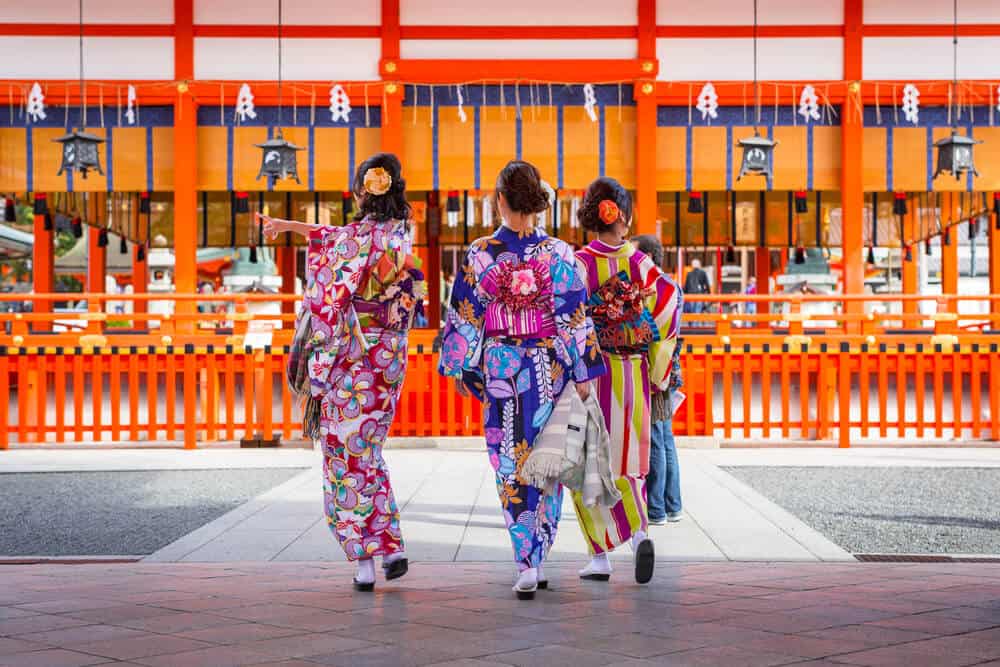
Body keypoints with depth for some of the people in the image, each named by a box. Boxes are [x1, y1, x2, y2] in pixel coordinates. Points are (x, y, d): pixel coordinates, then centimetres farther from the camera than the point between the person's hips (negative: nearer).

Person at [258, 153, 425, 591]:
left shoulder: (353, 239, -12)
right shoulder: (401, 238, 6)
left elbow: (332, 306, -13)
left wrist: (320, 366, -6)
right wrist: (287, 225, 29)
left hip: (351, 361, -5)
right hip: (390, 361, 6)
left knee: (348, 457, 3)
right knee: (369, 453, 17)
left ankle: (364, 560, 2)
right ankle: (390, 547, 9)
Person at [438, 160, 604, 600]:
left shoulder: (480, 254, -6)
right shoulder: (559, 253, -5)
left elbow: (464, 317, -2)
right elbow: (574, 317, -5)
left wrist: (459, 367, 9)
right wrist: (584, 373, 0)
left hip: (500, 366, -1)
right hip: (550, 367, 1)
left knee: (511, 464, 6)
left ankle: (526, 565, -2)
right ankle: (537, 558, 17)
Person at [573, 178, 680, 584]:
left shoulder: (580, 264, -8)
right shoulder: (641, 263, 0)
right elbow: (669, 306, -3)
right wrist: (658, 372, 5)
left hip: (590, 374, -2)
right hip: (633, 377, 2)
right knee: (627, 463, 12)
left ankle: (600, 555, 6)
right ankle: (639, 533, -11)